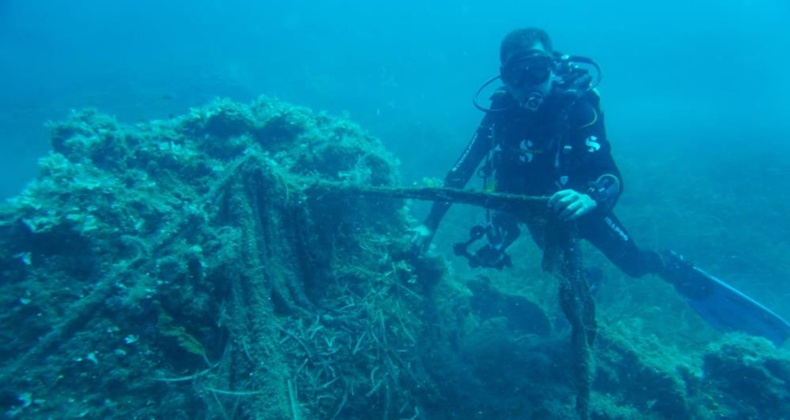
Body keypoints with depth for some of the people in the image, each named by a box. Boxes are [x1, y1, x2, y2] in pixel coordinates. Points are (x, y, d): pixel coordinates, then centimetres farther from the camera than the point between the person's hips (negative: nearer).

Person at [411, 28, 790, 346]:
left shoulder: (577, 106, -30)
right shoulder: (500, 113, -22)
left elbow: (611, 177, -37)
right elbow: (460, 172, -18)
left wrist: (590, 199, -60)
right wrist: (429, 224, -20)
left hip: (576, 200, -3)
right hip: (527, 203, 3)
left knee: (635, 263, -6)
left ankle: (677, 272, 30)